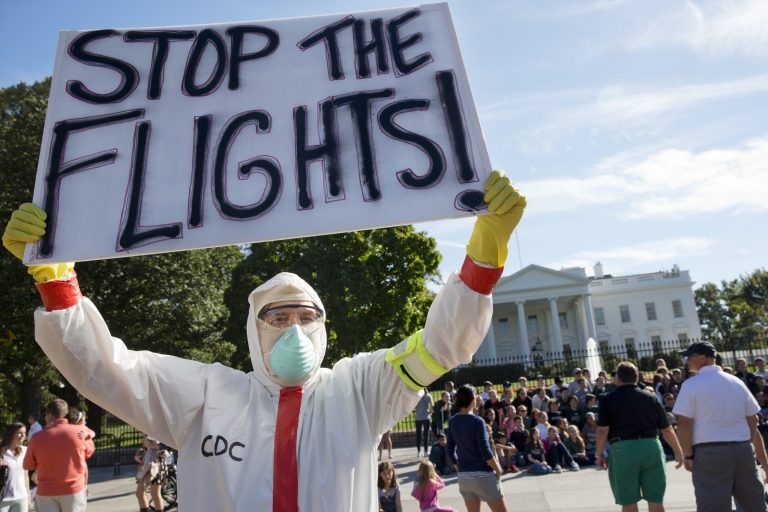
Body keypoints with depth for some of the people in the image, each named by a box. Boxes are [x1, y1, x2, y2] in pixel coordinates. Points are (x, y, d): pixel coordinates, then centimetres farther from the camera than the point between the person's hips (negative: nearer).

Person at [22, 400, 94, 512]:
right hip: (74, 490, 0)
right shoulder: (80, 432, -8)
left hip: (46, 494, 0)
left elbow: (27, 465, 7)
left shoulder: (38, 437, -8)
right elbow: (89, 452, 11)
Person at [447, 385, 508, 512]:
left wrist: (460, 469, 16)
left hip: (463, 476, 6)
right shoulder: (477, 421, -14)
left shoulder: (453, 422, 4)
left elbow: (450, 450, 8)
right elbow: (485, 451, -17)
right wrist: (498, 469, -5)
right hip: (483, 474, -6)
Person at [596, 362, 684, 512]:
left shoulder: (608, 400, 2)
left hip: (623, 450, -2)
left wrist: (599, 454, 6)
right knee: (656, 499, 10)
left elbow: (602, 430, -4)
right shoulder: (651, 398, 10)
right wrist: (678, 451, 20)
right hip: (651, 448, 2)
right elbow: (667, 429, 10)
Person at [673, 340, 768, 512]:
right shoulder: (737, 382, 11)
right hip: (743, 449, 6)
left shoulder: (692, 384, -6)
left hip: (710, 453, -5)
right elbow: (753, 423, 12)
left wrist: (688, 455, -1)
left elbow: (684, 423, -12)